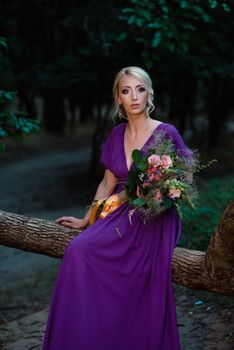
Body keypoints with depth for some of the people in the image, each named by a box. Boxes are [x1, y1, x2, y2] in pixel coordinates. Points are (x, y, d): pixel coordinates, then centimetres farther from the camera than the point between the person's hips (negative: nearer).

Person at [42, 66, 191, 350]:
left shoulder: (166, 133, -5)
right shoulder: (117, 135, 10)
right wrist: (85, 221, 16)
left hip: (155, 221, -5)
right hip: (120, 215, 5)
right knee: (78, 250, -23)